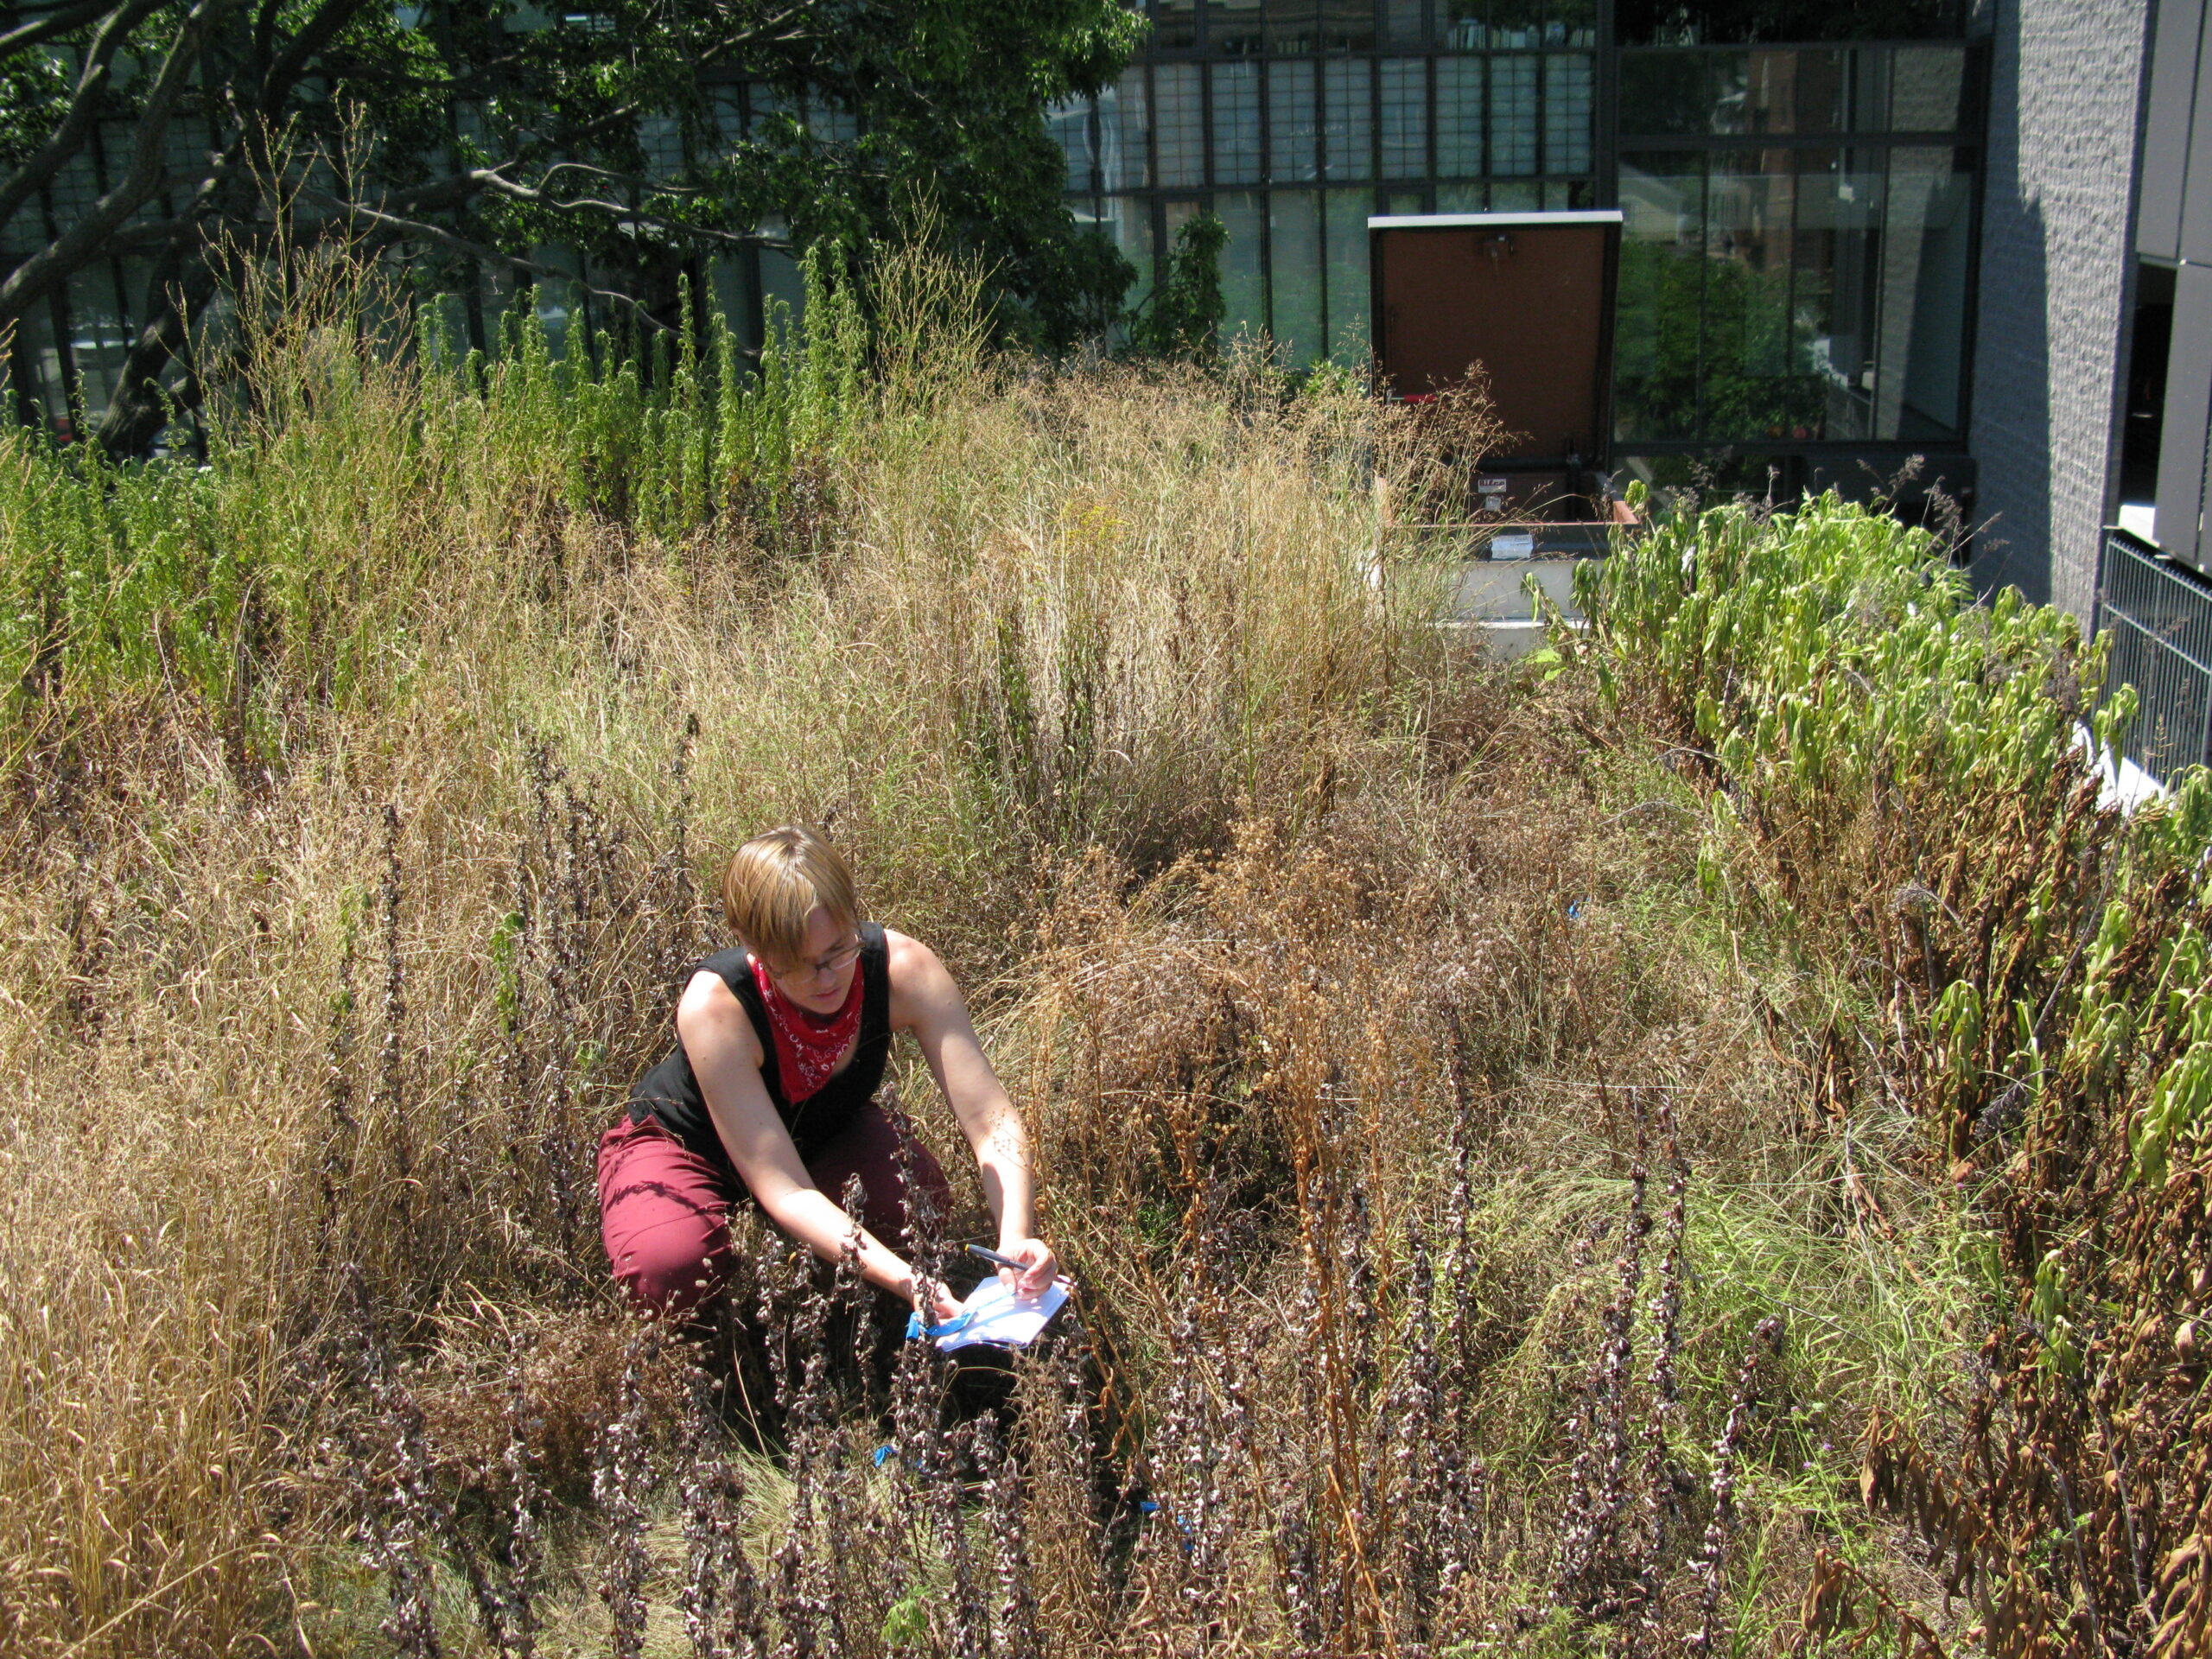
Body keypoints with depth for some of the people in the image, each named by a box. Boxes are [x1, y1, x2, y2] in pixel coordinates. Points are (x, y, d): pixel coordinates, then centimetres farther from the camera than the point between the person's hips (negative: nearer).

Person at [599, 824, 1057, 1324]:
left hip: (822, 1132, 3)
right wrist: (908, 1282, -52)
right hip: (684, 1145, -3)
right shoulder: (714, 1006, -38)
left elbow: (992, 1119, -30)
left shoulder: (901, 968, -30)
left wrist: (1017, 1240, -49)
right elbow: (786, 1191, -40)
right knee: (669, 1270, -34)